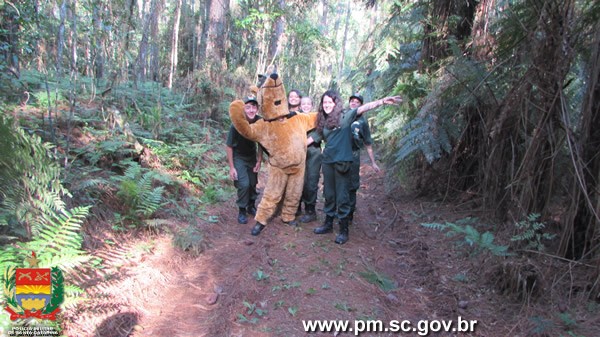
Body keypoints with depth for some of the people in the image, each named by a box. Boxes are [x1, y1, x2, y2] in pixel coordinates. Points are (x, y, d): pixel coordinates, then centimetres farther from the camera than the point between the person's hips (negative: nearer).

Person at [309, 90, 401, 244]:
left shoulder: (344, 116, -3)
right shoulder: (323, 121, 13)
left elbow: (363, 108, -16)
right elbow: (314, 137, 24)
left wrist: (382, 101, -29)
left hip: (342, 161, -5)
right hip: (327, 161, 6)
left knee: (342, 196, -1)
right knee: (329, 194, 14)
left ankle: (344, 230, 9)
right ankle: (328, 223, 28)